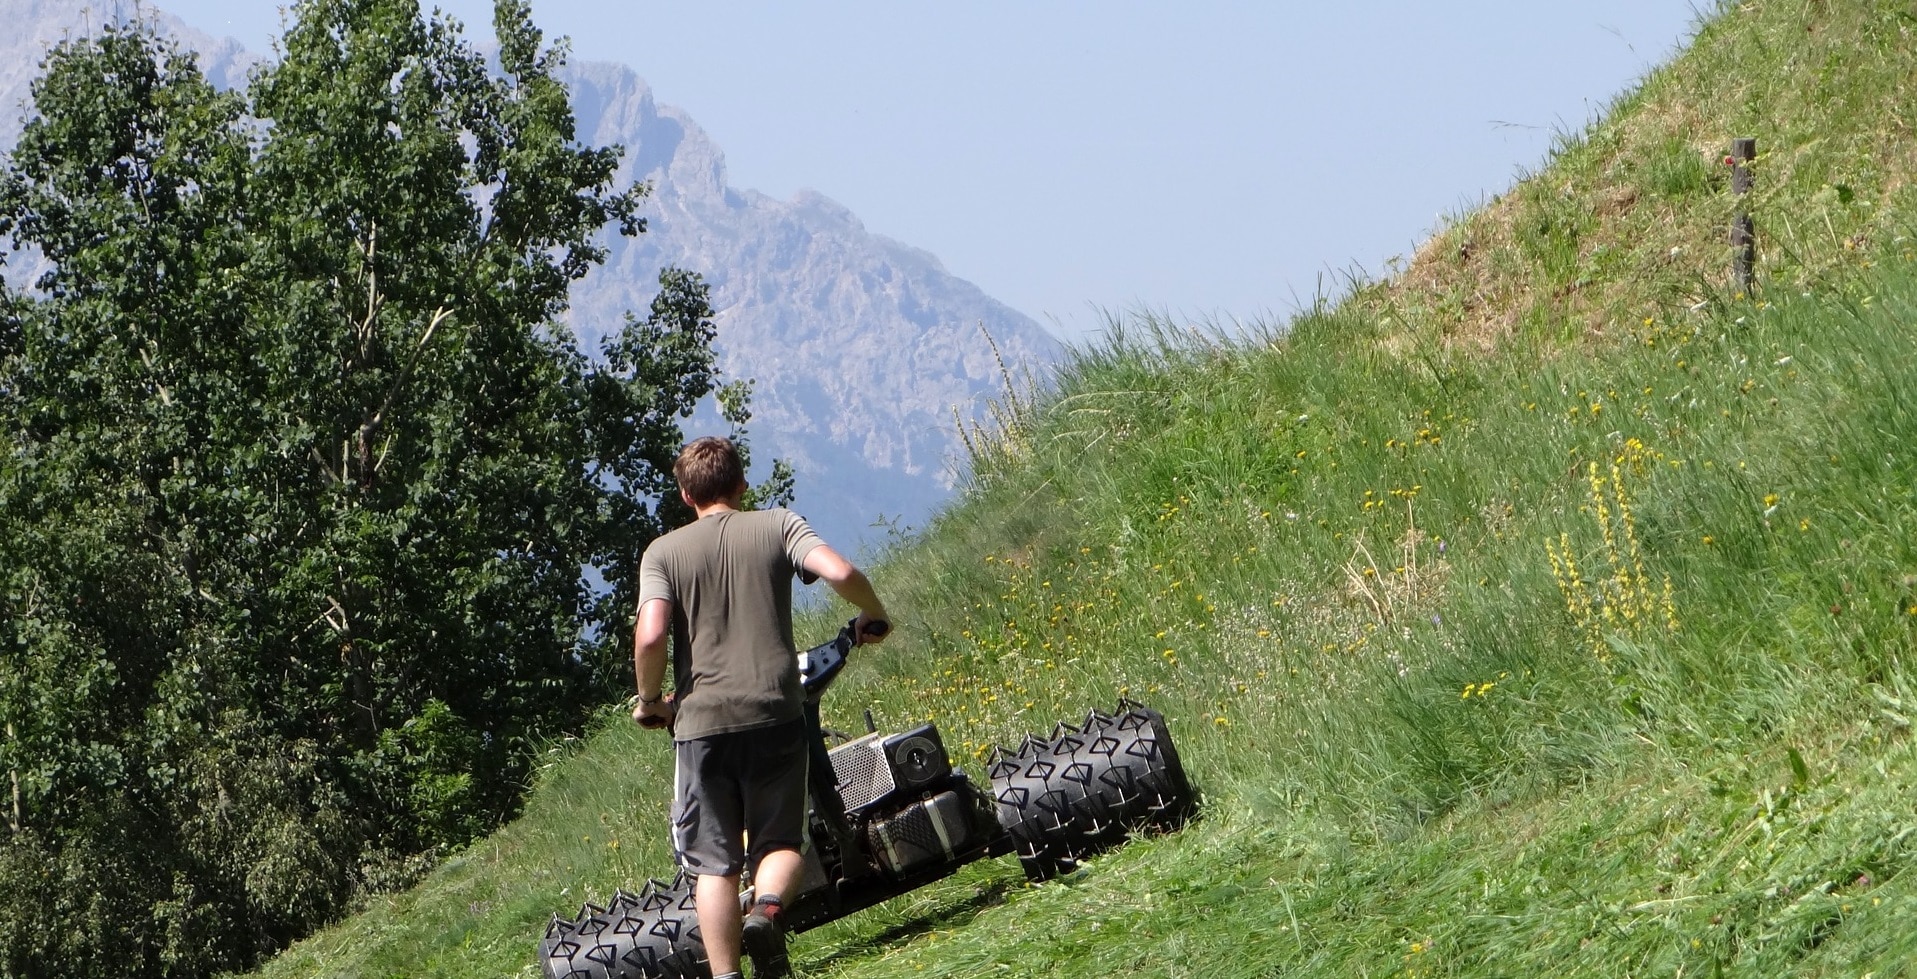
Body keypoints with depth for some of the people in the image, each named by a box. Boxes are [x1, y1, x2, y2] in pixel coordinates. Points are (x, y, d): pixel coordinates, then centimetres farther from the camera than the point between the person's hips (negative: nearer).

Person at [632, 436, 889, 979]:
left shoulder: (663, 552, 6)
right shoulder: (778, 525, 7)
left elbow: (650, 636, -9)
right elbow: (840, 572, -9)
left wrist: (650, 701, 7)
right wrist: (873, 617, 10)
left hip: (701, 722, 0)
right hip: (775, 715, 0)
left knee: (715, 862, 8)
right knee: (779, 840, 14)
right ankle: (767, 908, -16)